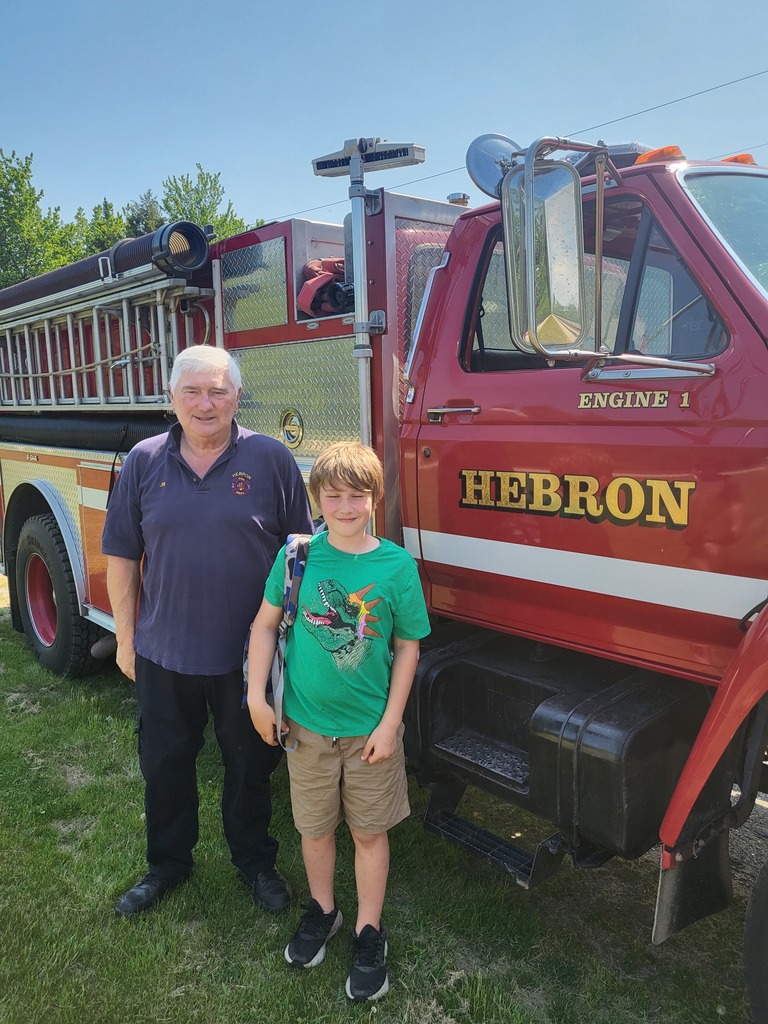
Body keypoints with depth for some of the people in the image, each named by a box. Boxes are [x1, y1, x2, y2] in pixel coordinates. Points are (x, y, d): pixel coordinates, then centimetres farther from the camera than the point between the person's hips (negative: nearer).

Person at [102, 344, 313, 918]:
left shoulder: (272, 460, -7)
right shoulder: (143, 462, -1)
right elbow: (122, 555, 4)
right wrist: (126, 636, 4)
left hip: (248, 655, -2)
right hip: (163, 654, 2)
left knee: (250, 764, 16)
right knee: (164, 763, 19)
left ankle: (255, 861, 41)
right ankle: (168, 864, 44)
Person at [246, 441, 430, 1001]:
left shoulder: (397, 564, -12)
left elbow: (408, 647, -6)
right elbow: (266, 623, 1)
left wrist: (390, 723, -8)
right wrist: (257, 697, -3)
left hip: (371, 728, -1)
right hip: (306, 723, 2)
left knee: (370, 830, 14)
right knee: (315, 827, 19)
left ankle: (369, 931, 36)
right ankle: (322, 908, 46)